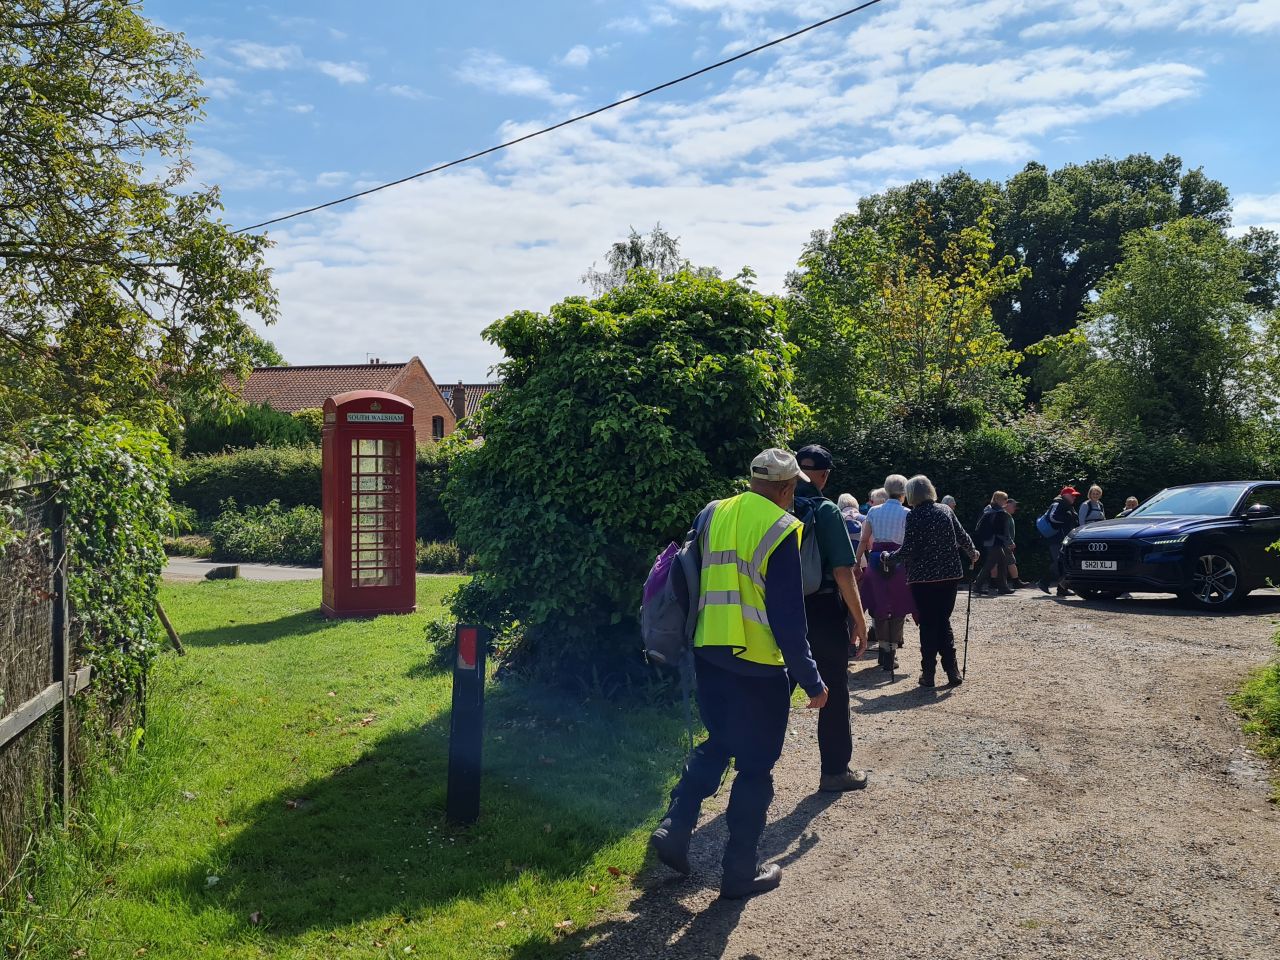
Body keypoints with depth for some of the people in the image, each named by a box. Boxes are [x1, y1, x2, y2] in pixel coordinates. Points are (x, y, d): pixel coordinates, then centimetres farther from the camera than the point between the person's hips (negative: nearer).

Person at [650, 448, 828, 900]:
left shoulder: (712, 515, 6)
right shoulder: (780, 529, -12)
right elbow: (788, 615, -13)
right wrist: (811, 680, -7)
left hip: (708, 654, 6)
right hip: (758, 664, -6)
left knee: (716, 744, 24)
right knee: (755, 767, 8)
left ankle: (674, 828, 15)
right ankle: (741, 870, 16)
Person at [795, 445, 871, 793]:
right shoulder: (825, 511, -12)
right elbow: (842, 572, -15)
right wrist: (860, 621, -7)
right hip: (824, 611, -4)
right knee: (834, 692, 10)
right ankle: (835, 771, 19)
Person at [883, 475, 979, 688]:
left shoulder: (913, 516, -10)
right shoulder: (946, 511, 4)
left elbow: (908, 550, -13)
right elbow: (963, 538, 8)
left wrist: (887, 557, 3)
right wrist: (972, 554, 28)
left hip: (923, 577, -4)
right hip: (949, 574, 4)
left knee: (928, 624, 6)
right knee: (944, 621, 13)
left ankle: (928, 673, 8)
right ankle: (953, 672, 7)